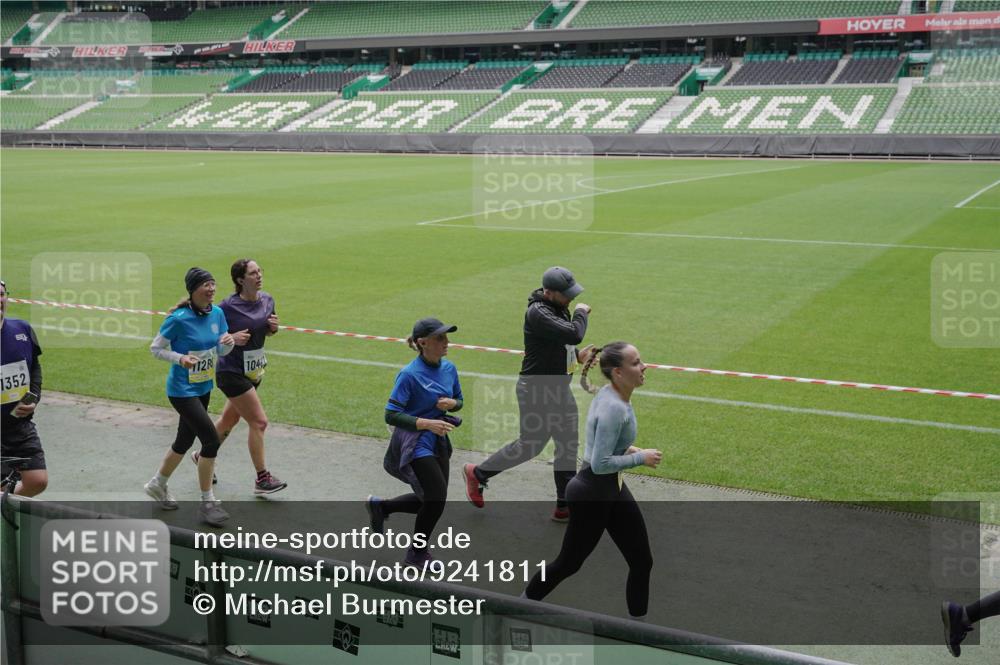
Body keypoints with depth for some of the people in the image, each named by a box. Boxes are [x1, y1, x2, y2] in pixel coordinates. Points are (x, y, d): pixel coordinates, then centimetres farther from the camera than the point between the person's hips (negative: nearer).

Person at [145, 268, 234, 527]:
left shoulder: (217, 313, -1)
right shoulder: (179, 319, -19)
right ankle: (207, 502, 1)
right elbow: (155, 348, -10)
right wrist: (180, 358, -25)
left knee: (185, 441, 19)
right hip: (182, 391, -7)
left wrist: (228, 342, -14)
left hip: (203, 388, 7)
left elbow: (221, 351, 8)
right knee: (211, 440, -13)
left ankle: (158, 485, 42)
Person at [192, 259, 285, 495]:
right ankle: (262, 479, 0)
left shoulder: (267, 300, 1)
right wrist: (231, 338, -26)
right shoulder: (228, 307, -19)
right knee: (259, 422, -9)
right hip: (232, 372, -7)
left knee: (229, 420, 21)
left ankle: (203, 456, 43)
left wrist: (273, 327, -6)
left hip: (254, 371, 7)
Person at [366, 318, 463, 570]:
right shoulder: (410, 375, -20)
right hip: (413, 443, -8)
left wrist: (451, 403, -8)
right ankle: (417, 553, 15)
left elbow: (459, 400, 16)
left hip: (437, 441, 8)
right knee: (436, 499, -8)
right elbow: (391, 415, -19)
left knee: (431, 500, 14)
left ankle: (379, 506, 36)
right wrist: (426, 423, -28)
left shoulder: (449, 368, 1)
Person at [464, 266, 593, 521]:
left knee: (569, 445, 11)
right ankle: (478, 473, 24)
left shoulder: (560, 309, 6)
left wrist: (577, 356, 1)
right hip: (536, 391, -9)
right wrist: (581, 313, -15)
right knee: (530, 445, 3)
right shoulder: (538, 313, -24)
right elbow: (574, 334, -34)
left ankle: (565, 507, 21)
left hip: (560, 390, 9)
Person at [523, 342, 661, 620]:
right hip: (592, 493, -9)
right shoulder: (614, 407, -26)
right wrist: (640, 457, -18)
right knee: (568, 563, 10)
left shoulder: (610, 396, 2)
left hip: (612, 489, 9)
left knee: (641, 561, 9)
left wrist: (629, 449, 5)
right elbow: (601, 463, -28)